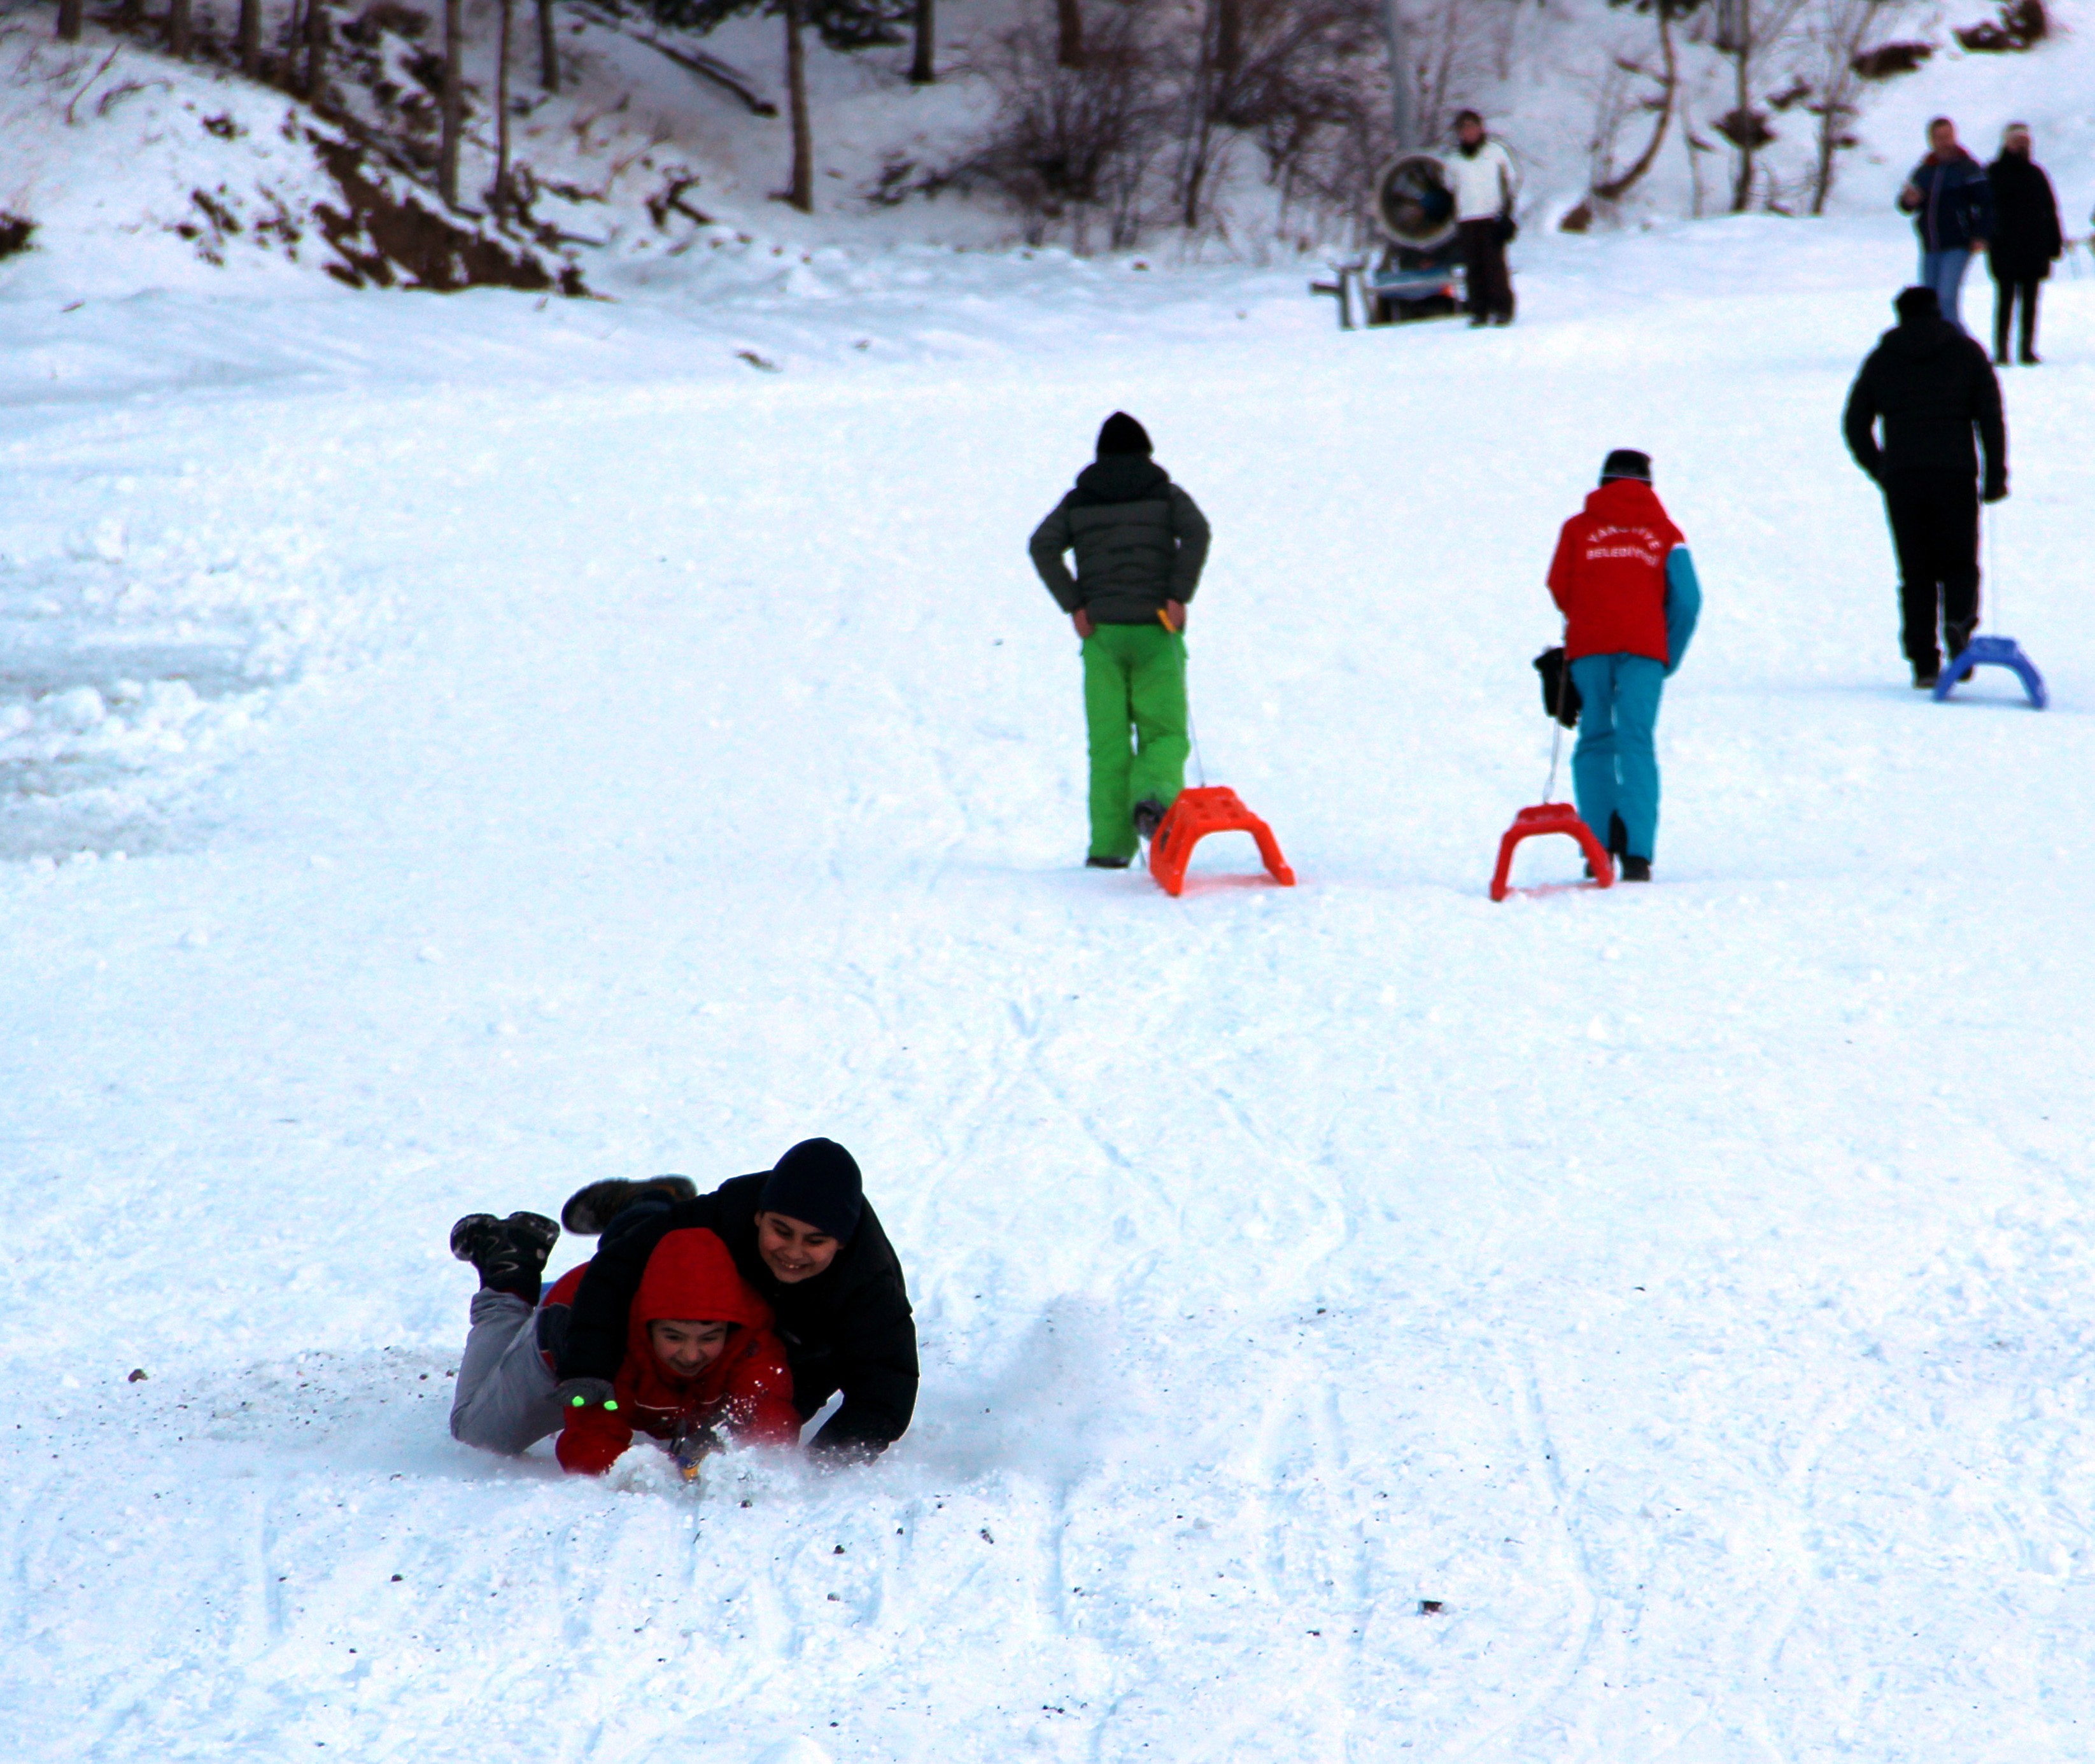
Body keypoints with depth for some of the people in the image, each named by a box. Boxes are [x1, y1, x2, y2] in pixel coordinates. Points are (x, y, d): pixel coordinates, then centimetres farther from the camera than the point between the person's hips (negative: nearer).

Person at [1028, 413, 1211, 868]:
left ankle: (1111, 844, -3)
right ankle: (1153, 797, -26)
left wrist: (1074, 605, -5)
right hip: (1156, 631, -1)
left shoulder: (1079, 500, 11)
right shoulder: (1167, 494, 7)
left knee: (1108, 741, 4)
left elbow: (1043, 546, -4)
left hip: (1101, 631, 1)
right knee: (1165, 733, 5)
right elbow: (1196, 532, -12)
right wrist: (1179, 595, -12)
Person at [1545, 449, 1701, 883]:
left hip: (1588, 645, 0)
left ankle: (1600, 845, -2)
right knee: (1636, 743, -2)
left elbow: (1559, 587, 5)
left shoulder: (1578, 527, 14)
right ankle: (1637, 853, -14)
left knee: (1595, 741, 9)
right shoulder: (1665, 533, 15)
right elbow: (1686, 601, 6)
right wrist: (1668, 659, 15)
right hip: (1644, 647, 0)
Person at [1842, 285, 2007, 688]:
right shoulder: (1967, 353, 9)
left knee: (1916, 571, 6)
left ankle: (1923, 661, -4)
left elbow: (1855, 425, 12)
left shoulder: (1881, 359, 13)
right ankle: (1958, 620, -21)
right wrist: (1996, 475, 3)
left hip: (1901, 478, 1)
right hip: (1955, 475, -1)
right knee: (1960, 562, 10)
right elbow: (1991, 416, 1)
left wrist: (1880, 471, 22)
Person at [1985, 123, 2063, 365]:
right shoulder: (1995, 173, 2)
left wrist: (2055, 243, 9)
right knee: (2006, 297, -7)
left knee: (2030, 300, 4)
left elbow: (2050, 209, 14)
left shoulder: (2036, 173, 13)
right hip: (2005, 247, -3)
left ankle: (2028, 347, 8)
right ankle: (2001, 348, -5)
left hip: (2034, 247, 3)